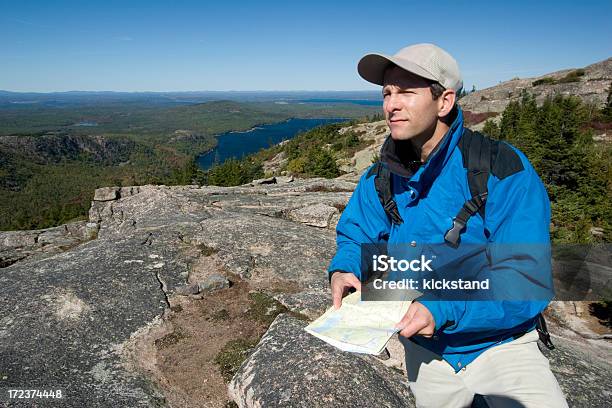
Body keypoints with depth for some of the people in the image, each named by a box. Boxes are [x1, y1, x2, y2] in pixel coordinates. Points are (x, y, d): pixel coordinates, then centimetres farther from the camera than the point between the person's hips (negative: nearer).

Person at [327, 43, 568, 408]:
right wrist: (344, 269, -18)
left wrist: (443, 310, -36)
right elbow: (356, 237, 5)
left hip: (500, 342, -3)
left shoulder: (504, 170, -20)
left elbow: (527, 280, -25)